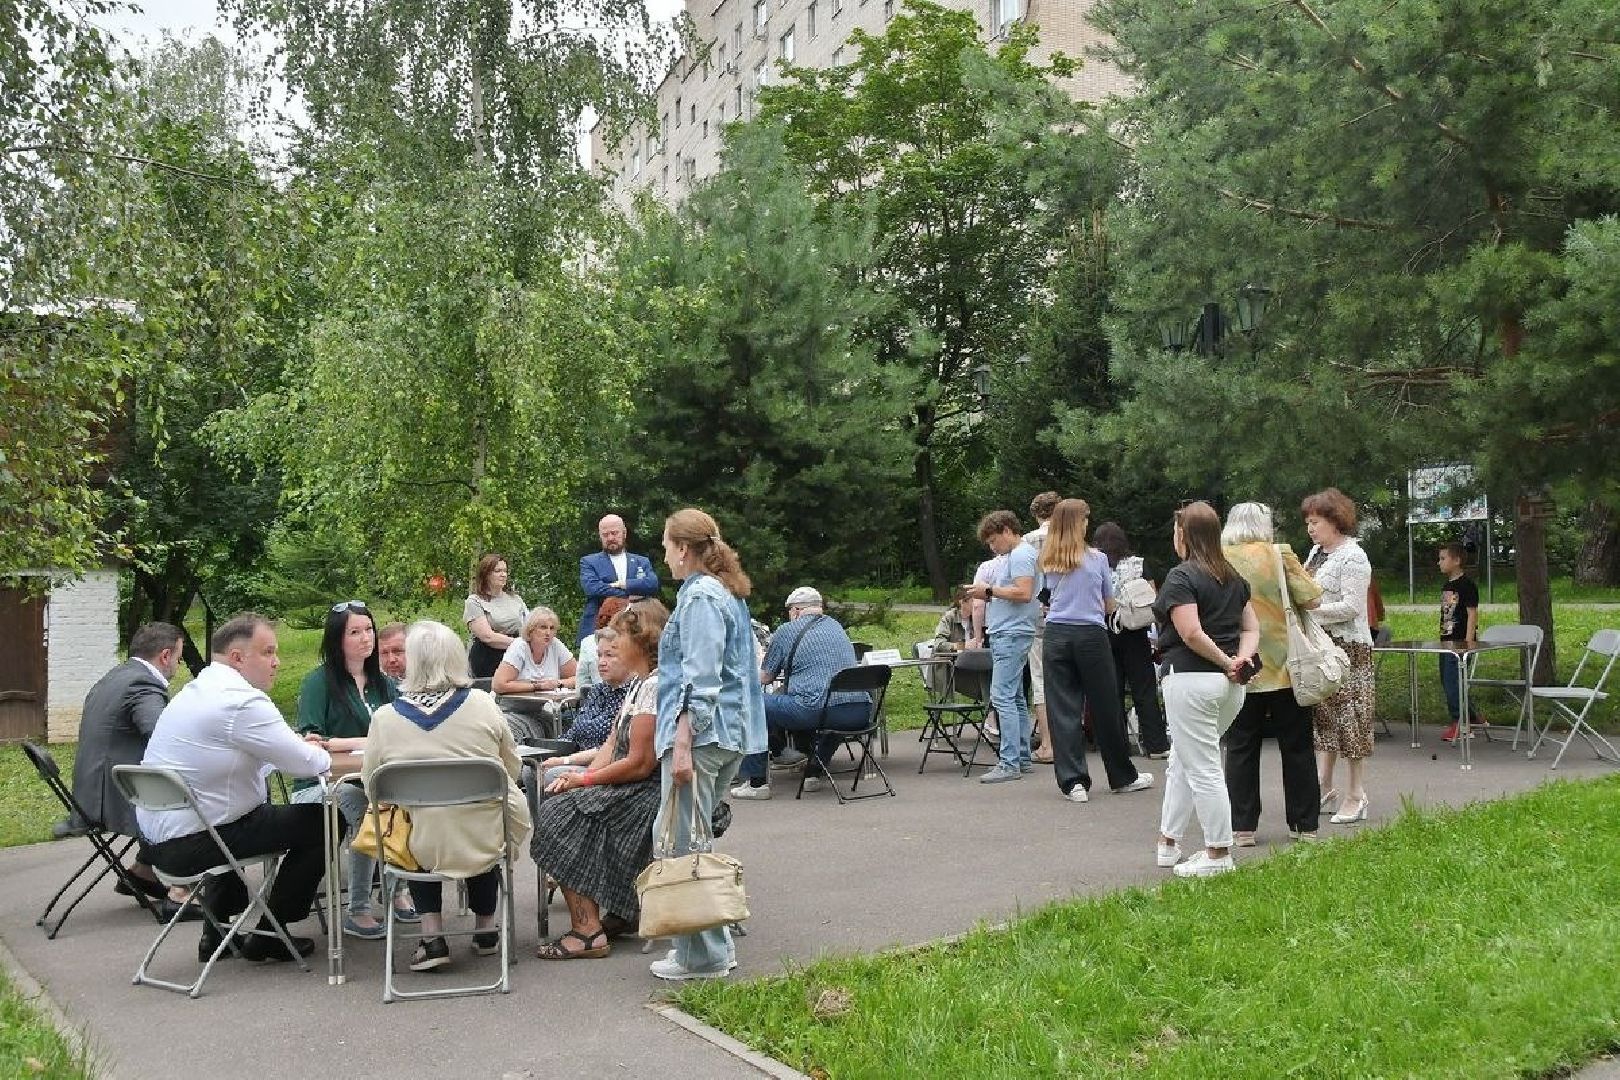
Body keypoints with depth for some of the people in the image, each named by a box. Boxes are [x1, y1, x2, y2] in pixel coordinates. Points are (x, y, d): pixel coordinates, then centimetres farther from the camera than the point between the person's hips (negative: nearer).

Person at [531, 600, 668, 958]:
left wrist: (585, 779, -10)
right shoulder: (638, 683, 15)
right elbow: (614, 744, 14)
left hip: (648, 795, -10)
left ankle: (588, 932, -14)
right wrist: (582, 775, -3)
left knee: (562, 818, -14)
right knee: (557, 808, 4)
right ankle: (620, 914, 9)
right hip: (630, 791, 10)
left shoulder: (655, 686, -18)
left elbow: (640, 763, -21)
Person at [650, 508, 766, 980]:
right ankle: (710, 944, 21)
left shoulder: (700, 597, -12)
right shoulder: (724, 593, 18)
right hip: (727, 733, 10)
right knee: (675, 835, 15)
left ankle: (704, 957, 3)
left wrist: (683, 743, -21)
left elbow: (701, 680, -19)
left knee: (682, 841, -4)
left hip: (700, 732, -10)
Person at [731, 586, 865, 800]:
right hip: (861, 713, 6)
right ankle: (814, 773, 36)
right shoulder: (837, 626, 24)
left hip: (818, 709, -6)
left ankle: (756, 782, 9)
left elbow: (764, 678, 14)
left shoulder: (787, 631, 7)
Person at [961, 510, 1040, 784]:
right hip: (1004, 635, 11)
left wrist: (990, 591, -14)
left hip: (1012, 635, -11)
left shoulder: (1021, 555, -11)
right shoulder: (1011, 556, 21)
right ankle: (1022, 758, 18)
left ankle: (1009, 763, -15)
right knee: (1015, 699, 13)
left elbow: (1024, 593, -22)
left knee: (1002, 697, -14)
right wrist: (986, 595, 9)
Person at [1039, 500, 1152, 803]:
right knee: (1105, 708, 7)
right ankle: (1123, 776, 21)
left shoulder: (1046, 561, 6)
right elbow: (1109, 605, 9)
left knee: (1064, 709, 3)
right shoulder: (1096, 558, 0)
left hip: (1056, 635, 2)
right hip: (1091, 635, -2)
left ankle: (1072, 781, 1)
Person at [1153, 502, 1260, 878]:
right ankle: (1168, 843, 27)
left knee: (1203, 769, 0)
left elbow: (1191, 633, -21)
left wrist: (1225, 662, -10)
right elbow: (1252, 628, 12)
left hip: (1191, 678, -8)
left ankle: (1219, 854, 7)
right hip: (1230, 684, 9)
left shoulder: (1181, 576, -11)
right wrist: (1242, 658, -4)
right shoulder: (1233, 577, 14)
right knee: (1183, 762, 20)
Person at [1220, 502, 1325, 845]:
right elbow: (1312, 599, -8)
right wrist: (1302, 575, 11)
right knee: (1296, 747, 10)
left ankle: (1242, 827, 6)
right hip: (1283, 666, -1)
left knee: (1241, 749, 7)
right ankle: (1304, 824, 16)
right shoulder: (1279, 555, -6)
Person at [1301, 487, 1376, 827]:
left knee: (1349, 719, -2)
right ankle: (1325, 786, 17)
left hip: (1348, 646, -8)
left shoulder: (1352, 557, -11)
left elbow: (1351, 607, -17)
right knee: (1322, 715, 10)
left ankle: (1356, 796, 5)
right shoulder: (1317, 552, 15)